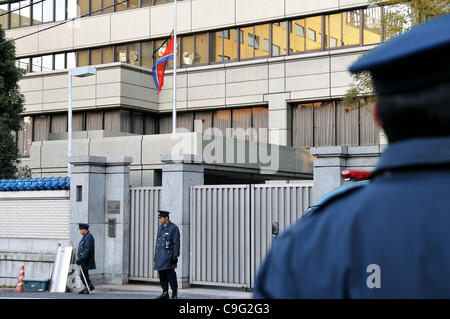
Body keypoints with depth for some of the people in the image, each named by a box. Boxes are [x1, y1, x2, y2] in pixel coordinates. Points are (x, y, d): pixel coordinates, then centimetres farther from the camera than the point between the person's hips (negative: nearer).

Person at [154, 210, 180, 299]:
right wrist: (156, 255, 16)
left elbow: (176, 243, -10)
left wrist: (175, 256, -16)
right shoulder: (160, 227, 14)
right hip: (160, 255, 7)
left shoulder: (174, 228, -7)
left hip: (169, 255, -7)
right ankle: (165, 293, 12)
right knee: (162, 275, 6)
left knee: (170, 274, -9)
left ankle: (174, 293, -1)